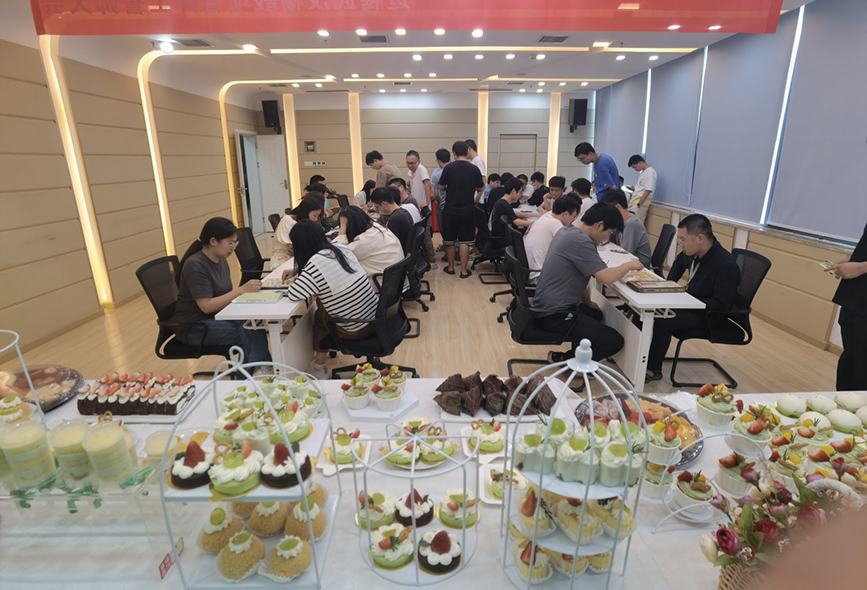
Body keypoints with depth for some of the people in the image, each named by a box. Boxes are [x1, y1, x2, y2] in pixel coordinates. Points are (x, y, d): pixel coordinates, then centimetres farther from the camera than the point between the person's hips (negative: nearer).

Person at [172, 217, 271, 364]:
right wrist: (241, 290, -26)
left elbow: (224, 294, 5)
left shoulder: (221, 260, 4)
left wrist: (247, 291, -14)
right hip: (194, 327, -7)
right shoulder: (195, 266, -20)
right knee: (251, 331, -25)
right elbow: (206, 306, -24)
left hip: (216, 317, 7)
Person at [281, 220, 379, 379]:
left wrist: (298, 279, 1)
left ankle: (318, 367, 33)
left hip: (357, 329, -6)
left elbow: (293, 295, -19)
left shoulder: (317, 262, -19)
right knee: (322, 302, 23)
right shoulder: (340, 248, 4)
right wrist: (296, 270, 18)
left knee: (318, 317, 20)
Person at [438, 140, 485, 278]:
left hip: (450, 211, 0)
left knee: (449, 240, 14)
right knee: (464, 241, 6)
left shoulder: (449, 168, -7)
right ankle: (464, 271, 8)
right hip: (467, 211, 0)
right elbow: (480, 189, 5)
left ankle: (450, 268, 24)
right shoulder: (474, 169, -5)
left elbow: (441, 187, 1)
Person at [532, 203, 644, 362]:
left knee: (596, 314, 35)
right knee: (614, 342, -8)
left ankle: (574, 353, 22)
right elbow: (607, 277, -24)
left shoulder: (567, 231, 10)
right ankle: (563, 359, 5)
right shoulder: (580, 241, -21)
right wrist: (630, 265, -4)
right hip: (554, 315, -11)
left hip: (547, 306, 11)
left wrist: (588, 303, 18)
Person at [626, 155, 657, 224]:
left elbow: (647, 191, -17)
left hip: (640, 204, -9)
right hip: (634, 203, 9)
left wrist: (638, 204, -19)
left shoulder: (650, 172, -11)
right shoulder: (642, 172, 17)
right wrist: (634, 189, 6)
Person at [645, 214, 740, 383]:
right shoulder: (693, 252, -2)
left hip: (709, 316, -8)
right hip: (690, 303, 9)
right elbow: (679, 262, 22)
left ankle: (653, 370, -14)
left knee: (663, 320, -30)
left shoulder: (726, 266, -27)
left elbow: (722, 304, -26)